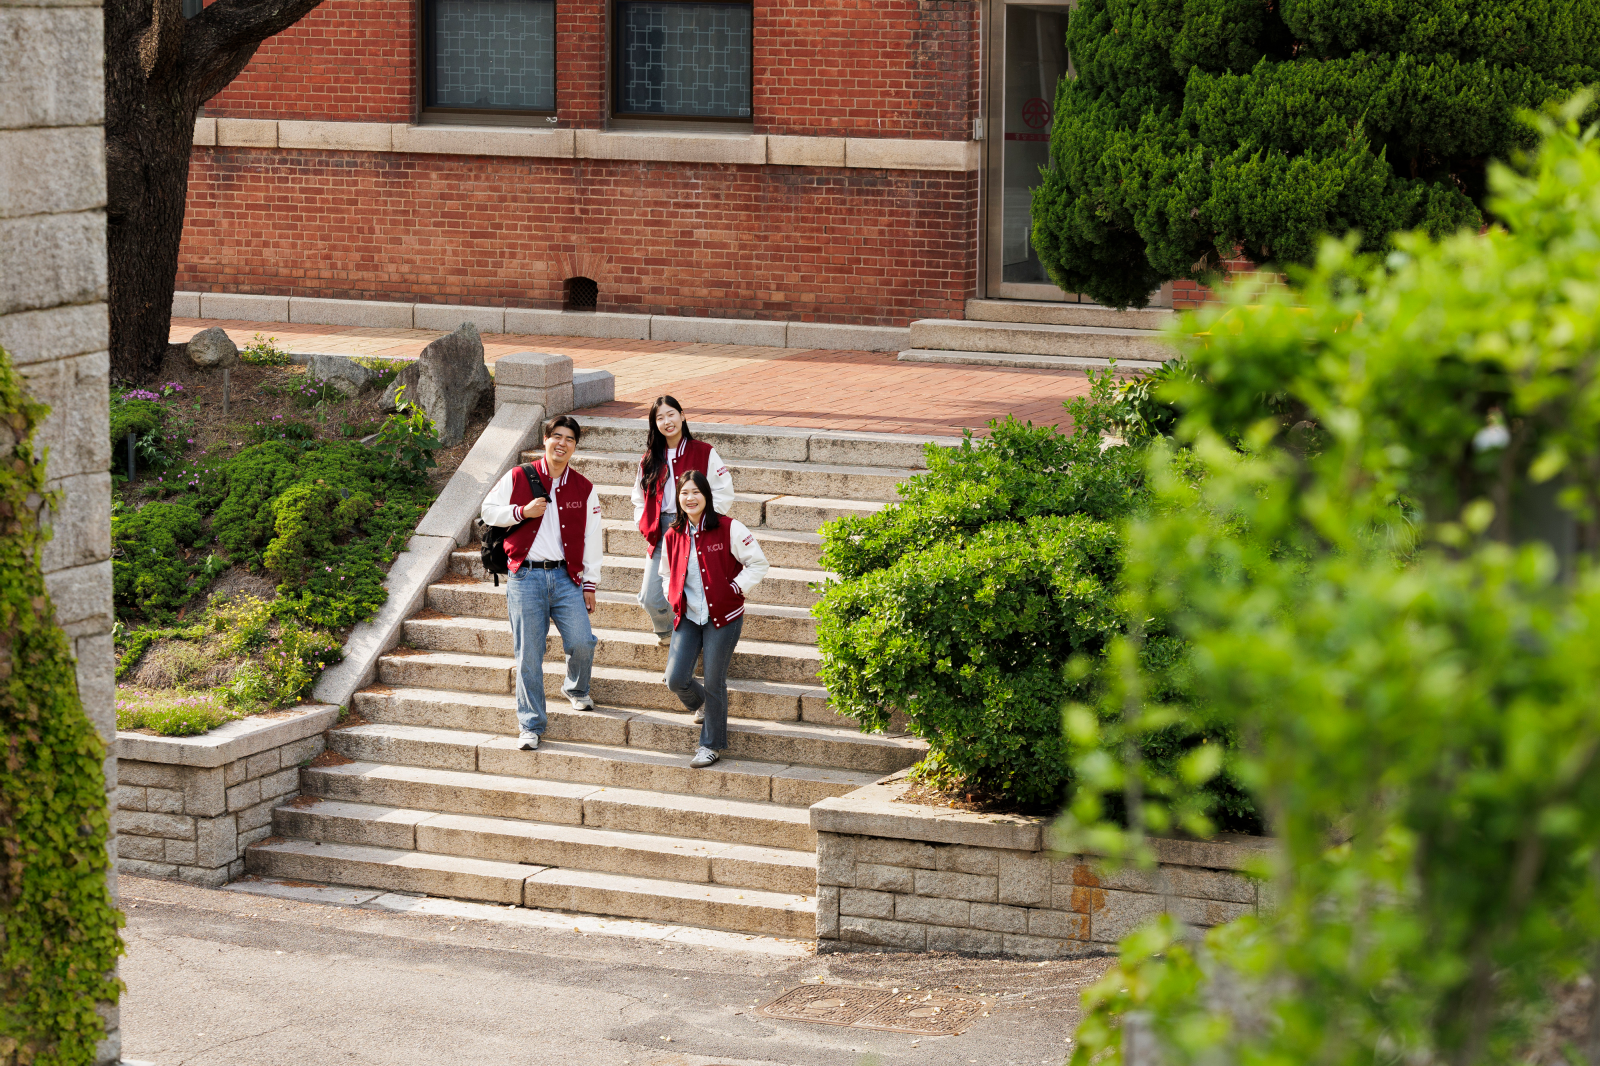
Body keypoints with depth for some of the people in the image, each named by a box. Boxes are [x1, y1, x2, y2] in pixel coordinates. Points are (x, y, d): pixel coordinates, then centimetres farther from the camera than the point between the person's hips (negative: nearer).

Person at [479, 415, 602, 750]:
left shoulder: (585, 489, 8)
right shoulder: (518, 478, 3)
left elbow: (591, 540, 10)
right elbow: (488, 510, 8)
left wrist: (590, 584, 6)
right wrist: (522, 512, -9)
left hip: (566, 576, 1)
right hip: (525, 575, -1)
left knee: (582, 641, -8)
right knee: (529, 653, -3)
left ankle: (576, 689, 26)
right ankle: (530, 725, 6)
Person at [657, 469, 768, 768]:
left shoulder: (729, 529, -9)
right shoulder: (672, 536, 5)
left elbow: (758, 564, -4)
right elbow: (666, 572, 22)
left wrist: (735, 589, -11)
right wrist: (674, 598, 7)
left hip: (722, 617, -4)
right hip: (687, 617, 4)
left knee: (714, 682, 0)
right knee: (676, 679, -4)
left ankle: (712, 744, 16)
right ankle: (702, 704, 32)